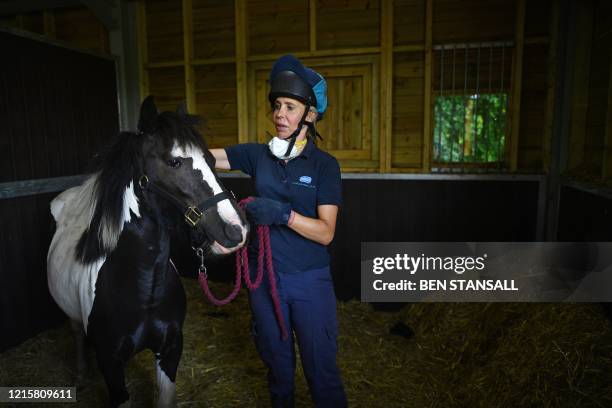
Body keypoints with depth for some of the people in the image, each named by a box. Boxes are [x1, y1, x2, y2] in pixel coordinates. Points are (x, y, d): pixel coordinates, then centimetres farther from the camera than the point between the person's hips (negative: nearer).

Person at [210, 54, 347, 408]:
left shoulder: (325, 164, -9)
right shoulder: (258, 155, 0)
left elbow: (325, 233, -15)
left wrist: (283, 214, -29)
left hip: (310, 280, -3)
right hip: (264, 276, 3)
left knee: (321, 368, 10)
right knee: (277, 362, 22)